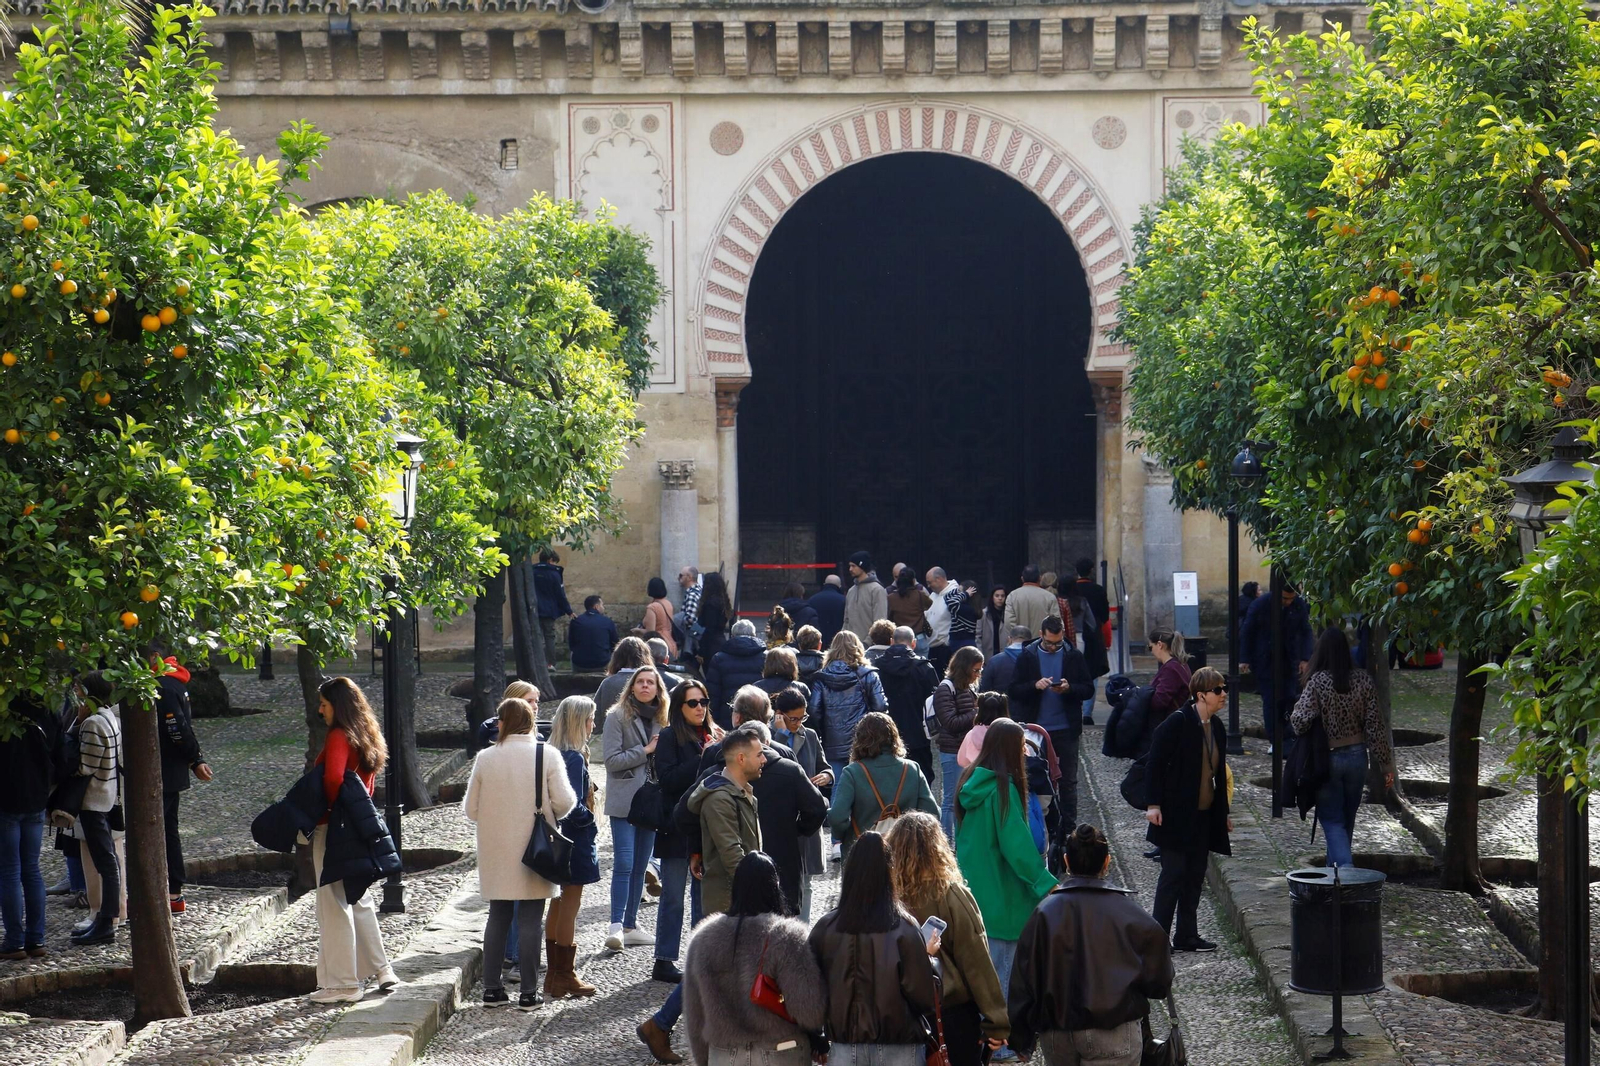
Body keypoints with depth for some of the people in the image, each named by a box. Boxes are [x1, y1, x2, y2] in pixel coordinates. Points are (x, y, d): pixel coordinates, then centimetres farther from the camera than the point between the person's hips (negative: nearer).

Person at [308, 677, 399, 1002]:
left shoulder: (339, 737, -15)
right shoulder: (367, 737, 11)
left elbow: (333, 777, -29)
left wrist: (331, 805, -12)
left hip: (333, 828, -9)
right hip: (359, 826, 9)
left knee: (334, 904, -2)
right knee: (358, 901, 19)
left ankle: (342, 984, 1)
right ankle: (381, 970, 22)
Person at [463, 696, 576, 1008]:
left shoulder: (485, 758, -3)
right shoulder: (547, 755, -8)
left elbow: (470, 809, 1)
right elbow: (564, 801, -13)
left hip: (496, 854, 2)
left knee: (498, 917, 14)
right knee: (531, 920, 4)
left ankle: (492, 988, 16)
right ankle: (529, 991, 4)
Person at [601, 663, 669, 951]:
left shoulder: (660, 719, 14)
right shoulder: (617, 717, -3)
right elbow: (612, 760, -10)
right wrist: (645, 751, -10)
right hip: (624, 801, -6)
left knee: (640, 866, 9)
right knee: (624, 864, -13)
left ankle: (630, 926, 14)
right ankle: (617, 925, -15)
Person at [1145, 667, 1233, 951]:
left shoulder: (1216, 727, 10)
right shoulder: (1177, 723, -13)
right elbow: (1155, 762, -13)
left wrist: (1223, 812, 20)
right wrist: (1153, 804, -17)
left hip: (1204, 816, 7)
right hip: (1176, 813, -7)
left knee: (1195, 876, 10)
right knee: (1174, 873, -6)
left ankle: (1187, 936, 18)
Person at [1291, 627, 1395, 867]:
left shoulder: (1317, 682, -16)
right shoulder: (1363, 680, -6)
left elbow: (1301, 721, -22)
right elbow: (1375, 725, -4)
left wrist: (1294, 713, 2)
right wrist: (1386, 763, 2)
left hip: (1327, 758, -4)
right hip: (1357, 756, 4)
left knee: (1332, 821, 2)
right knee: (1347, 819, 19)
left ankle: (1344, 867, -17)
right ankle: (1337, 865, 33)